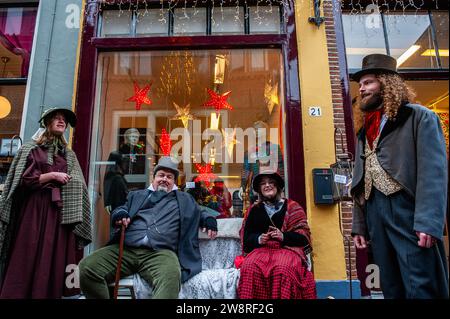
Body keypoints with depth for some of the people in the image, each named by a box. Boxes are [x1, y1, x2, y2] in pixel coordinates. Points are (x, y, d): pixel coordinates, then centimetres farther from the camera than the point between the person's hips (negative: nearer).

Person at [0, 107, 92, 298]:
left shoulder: (69, 155, 18)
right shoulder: (31, 149, 7)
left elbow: (76, 186, 13)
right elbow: (24, 180, -4)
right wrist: (52, 176, -9)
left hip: (60, 211, 3)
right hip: (34, 210, -3)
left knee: (55, 258, 2)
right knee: (28, 258, -3)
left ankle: (51, 293, 10)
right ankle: (20, 293, 7)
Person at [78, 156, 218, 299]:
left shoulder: (184, 199, 25)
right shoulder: (137, 195, 28)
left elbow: (199, 214, 32)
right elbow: (119, 209, 21)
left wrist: (209, 220, 8)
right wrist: (120, 213, -5)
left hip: (160, 252, -2)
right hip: (125, 249, 3)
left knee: (171, 277, -38)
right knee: (86, 268, -20)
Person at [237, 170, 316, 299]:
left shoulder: (291, 207, 11)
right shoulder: (254, 210, 17)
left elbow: (303, 237, 3)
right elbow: (247, 239, 11)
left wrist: (284, 236, -15)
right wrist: (259, 239, -11)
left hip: (287, 248, -1)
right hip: (261, 249, 2)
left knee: (283, 268, -36)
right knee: (249, 267, -31)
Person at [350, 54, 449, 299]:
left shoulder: (419, 117, 2)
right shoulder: (365, 131, 21)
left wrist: (428, 222, -21)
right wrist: (358, 225, 13)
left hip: (409, 212, -6)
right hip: (374, 215, 6)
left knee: (422, 288, -3)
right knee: (391, 288, 12)